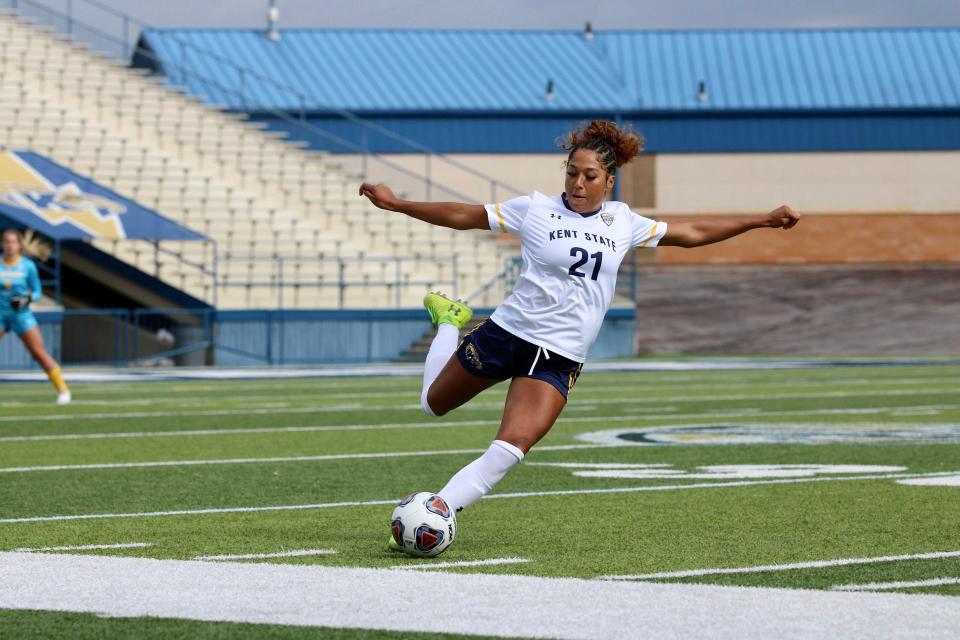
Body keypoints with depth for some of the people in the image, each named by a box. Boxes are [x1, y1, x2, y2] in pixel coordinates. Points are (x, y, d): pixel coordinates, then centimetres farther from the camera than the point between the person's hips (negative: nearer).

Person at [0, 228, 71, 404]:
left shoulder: (28, 266, -1)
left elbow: (38, 293, 4)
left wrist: (27, 298, -15)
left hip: (21, 314, -1)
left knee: (39, 353, -6)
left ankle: (63, 390, 2)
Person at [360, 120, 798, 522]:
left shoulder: (622, 222, 8)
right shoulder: (536, 210, -3)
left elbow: (691, 234, 18)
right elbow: (465, 216, -1)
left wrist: (759, 221, 17)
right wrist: (396, 204, -9)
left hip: (560, 358, 1)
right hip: (508, 333, -1)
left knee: (511, 447, -18)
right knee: (434, 404, 17)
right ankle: (450, 321, 44)